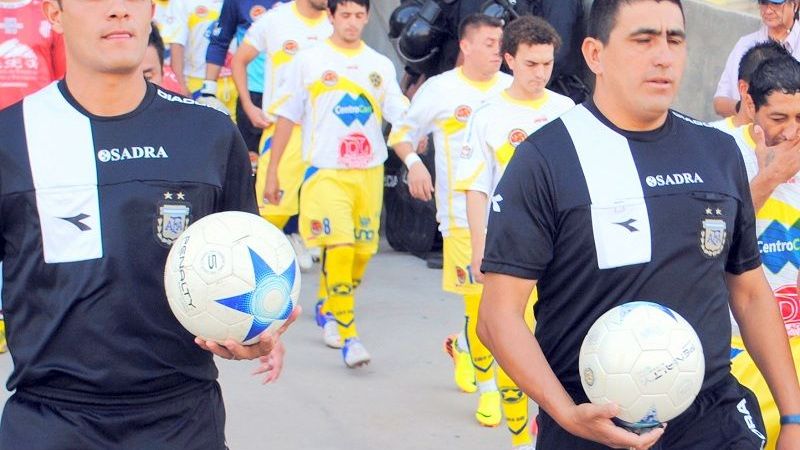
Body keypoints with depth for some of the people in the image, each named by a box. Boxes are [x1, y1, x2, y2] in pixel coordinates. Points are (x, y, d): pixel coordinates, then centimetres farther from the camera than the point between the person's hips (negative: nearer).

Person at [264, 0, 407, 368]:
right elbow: (286, 117, 5)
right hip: (326, 171, -4)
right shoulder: (308, 61, 2)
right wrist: (273, 170, 4)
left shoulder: (381, 65, 9)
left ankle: (330, 308, 35)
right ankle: (348, 336, -11)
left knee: (362, 251, 9)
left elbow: (400, 116, 2)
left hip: (370, 172, 4)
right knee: (340, 246, -16)